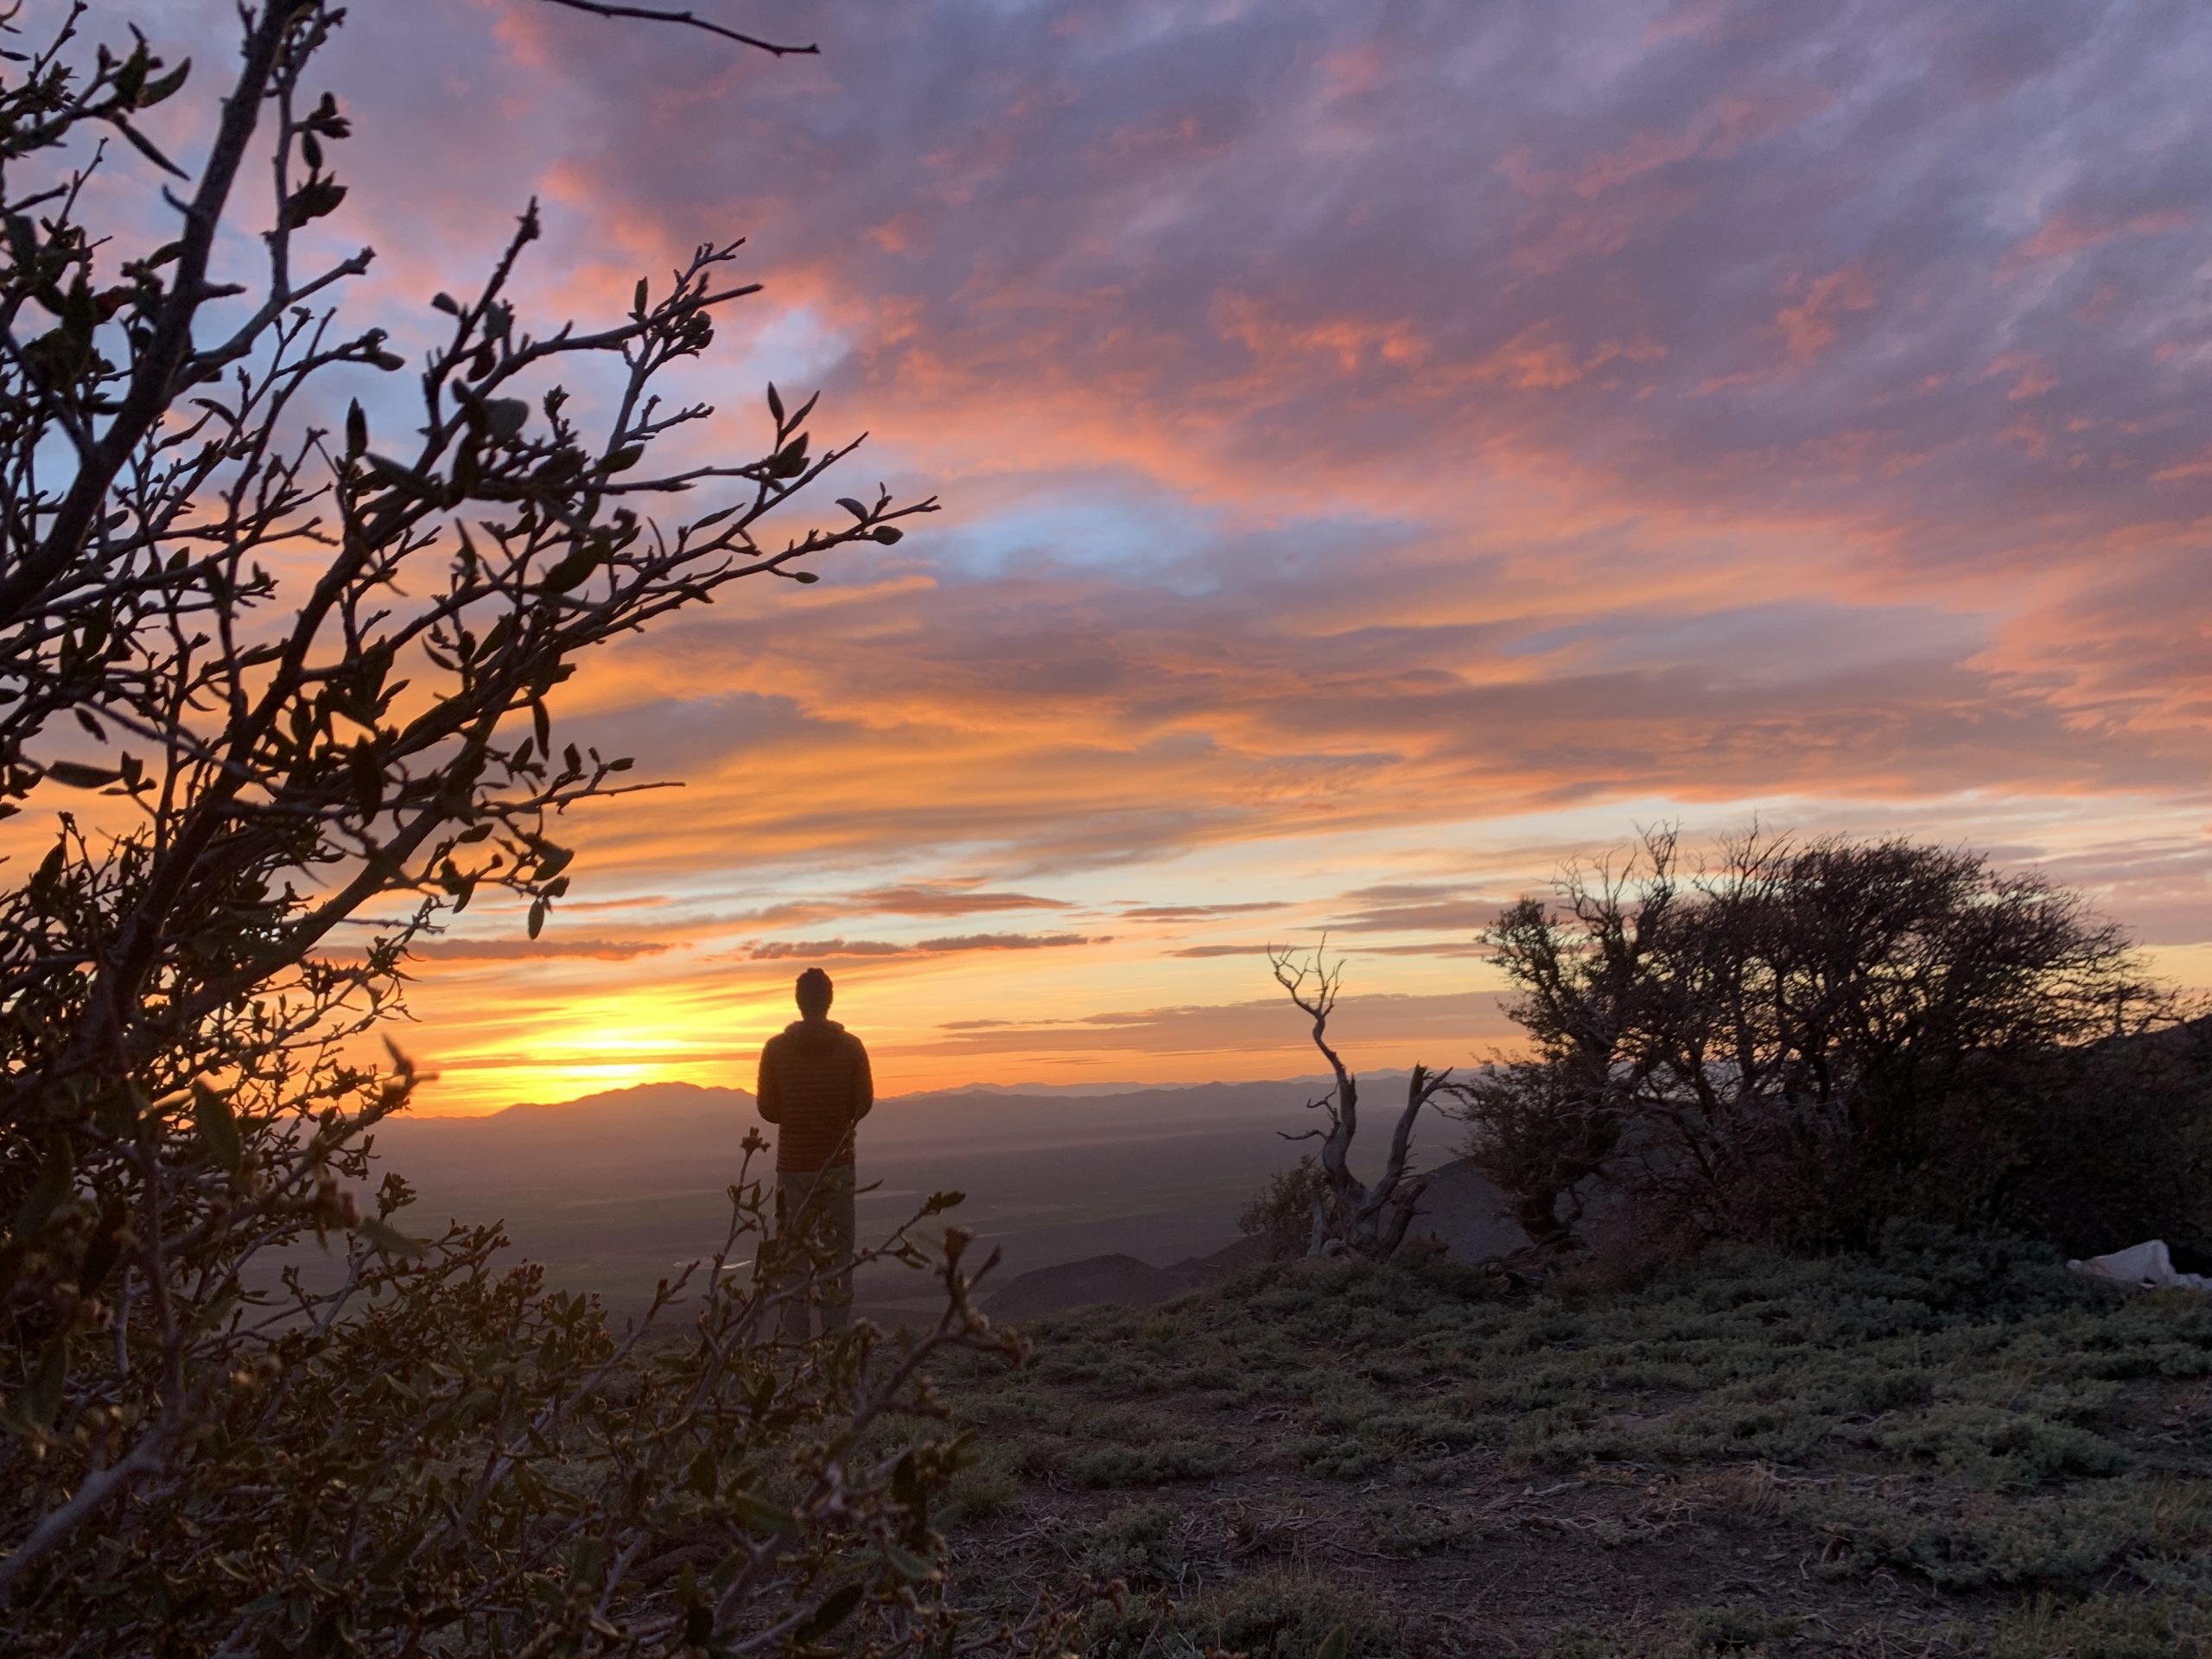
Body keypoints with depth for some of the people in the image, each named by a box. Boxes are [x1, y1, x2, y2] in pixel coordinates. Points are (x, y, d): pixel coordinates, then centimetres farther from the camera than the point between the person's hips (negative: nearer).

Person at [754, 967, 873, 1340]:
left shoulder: (776, 1048, -4)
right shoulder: (851, 1047, -5)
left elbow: (767, 1110, -1)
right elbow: (863, 1104, -1)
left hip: (792, 1164, 0)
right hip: (838, 1163, 0)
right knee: (838, 1252, 6)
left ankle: (794, 1337, 5)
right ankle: (837, 1334, 3)